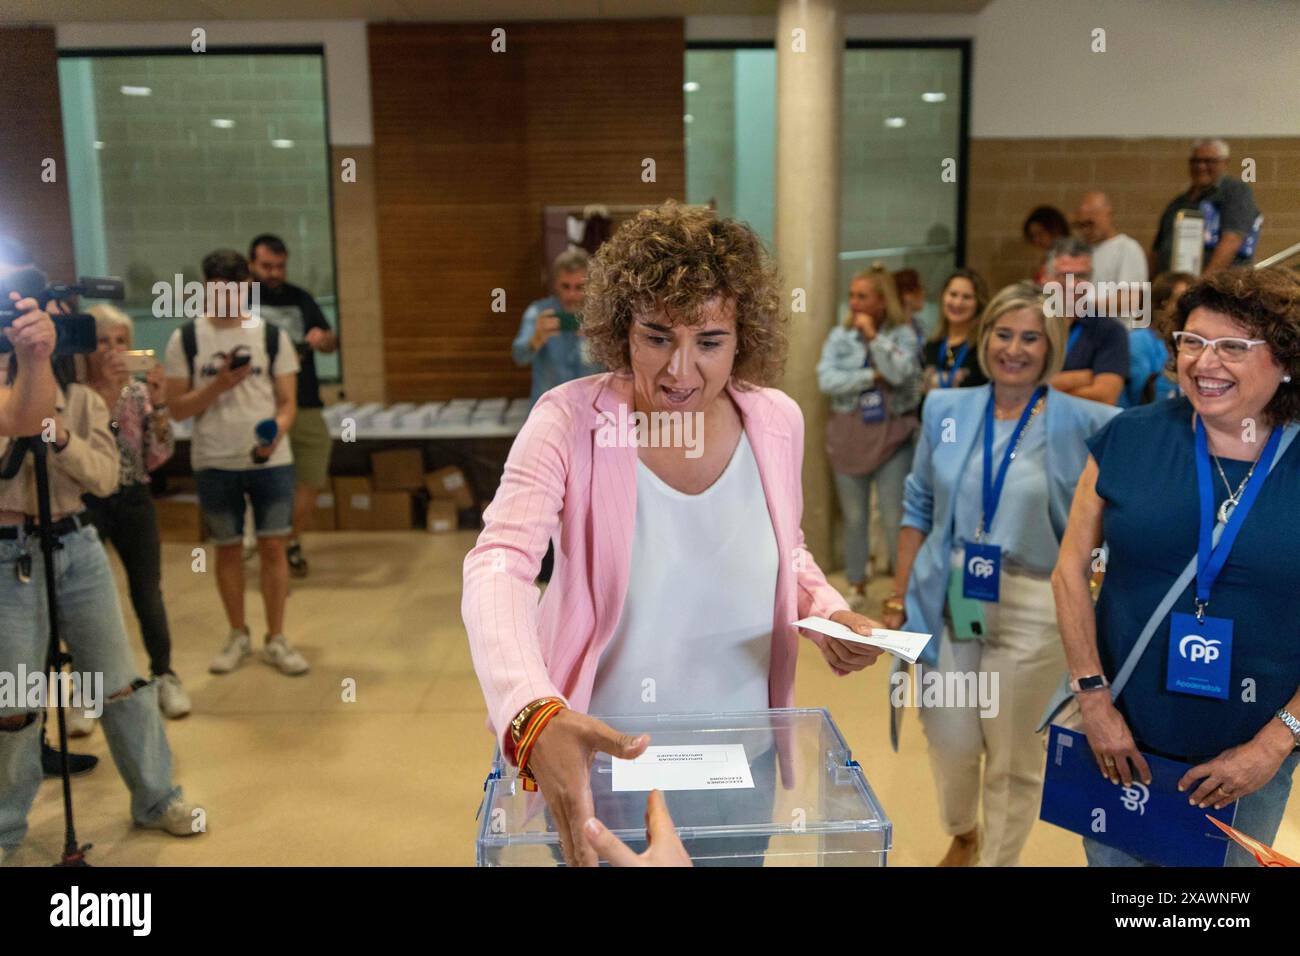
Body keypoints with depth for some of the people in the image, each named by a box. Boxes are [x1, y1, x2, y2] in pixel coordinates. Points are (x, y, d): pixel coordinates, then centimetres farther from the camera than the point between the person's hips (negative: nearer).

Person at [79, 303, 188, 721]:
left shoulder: (138, 390, 1)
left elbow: (157, 458, -2)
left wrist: (158, 405, -13)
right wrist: (106, 391, -24)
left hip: (134, 501, 2)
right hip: (85, 504, -2)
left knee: (148, 593, 7)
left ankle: (164, 675, 25)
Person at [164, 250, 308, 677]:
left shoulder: (272, 335, 1)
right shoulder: (185, 339, 1)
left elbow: (287, 402, 1)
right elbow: (177, 408, -1)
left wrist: (275, 434, -19)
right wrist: (216, 386, -17)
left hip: (271, 460, 0)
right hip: (214, 463, 0)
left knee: (273, 546, 1)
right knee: (228, 548, 10)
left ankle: (276, 640, 13)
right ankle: (238, 636, 25)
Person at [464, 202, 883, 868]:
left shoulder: (777, 422, -7)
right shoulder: (571, 420, -20)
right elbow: (497, 568, -32)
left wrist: (827, 611, -10)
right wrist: (535, 716, -49)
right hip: (597, 757, -3)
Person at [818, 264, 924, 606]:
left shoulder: (903, 334, -3)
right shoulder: (839, 335, 2)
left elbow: (900, 373, -20)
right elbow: (826, 380, -10)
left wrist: (872, 334, -14)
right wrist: (872, 377, -14)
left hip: (891, 434, -2)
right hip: (848, 433, 3)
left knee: (894, 518, 0)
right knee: (854, 517, 12)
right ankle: (856, 586, 26)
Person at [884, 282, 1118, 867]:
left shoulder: (1083, 423, -9)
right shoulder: (945, 409, 1)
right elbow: (919, 508, 7)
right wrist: (899, 596, 5)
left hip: (1030, 609, -3)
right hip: (945, 600, 3)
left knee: (1013, 757, 11)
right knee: (949, 740, 15)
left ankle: (998, 859, 37)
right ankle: (960, 836, 47)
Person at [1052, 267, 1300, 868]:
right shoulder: (1128, 440, -6)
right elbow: (1071, 571, -3)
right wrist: (1094, 700, -7)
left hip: (1250, 757, 0)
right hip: (1123, 740, 0)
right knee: (1111, 856, 16)